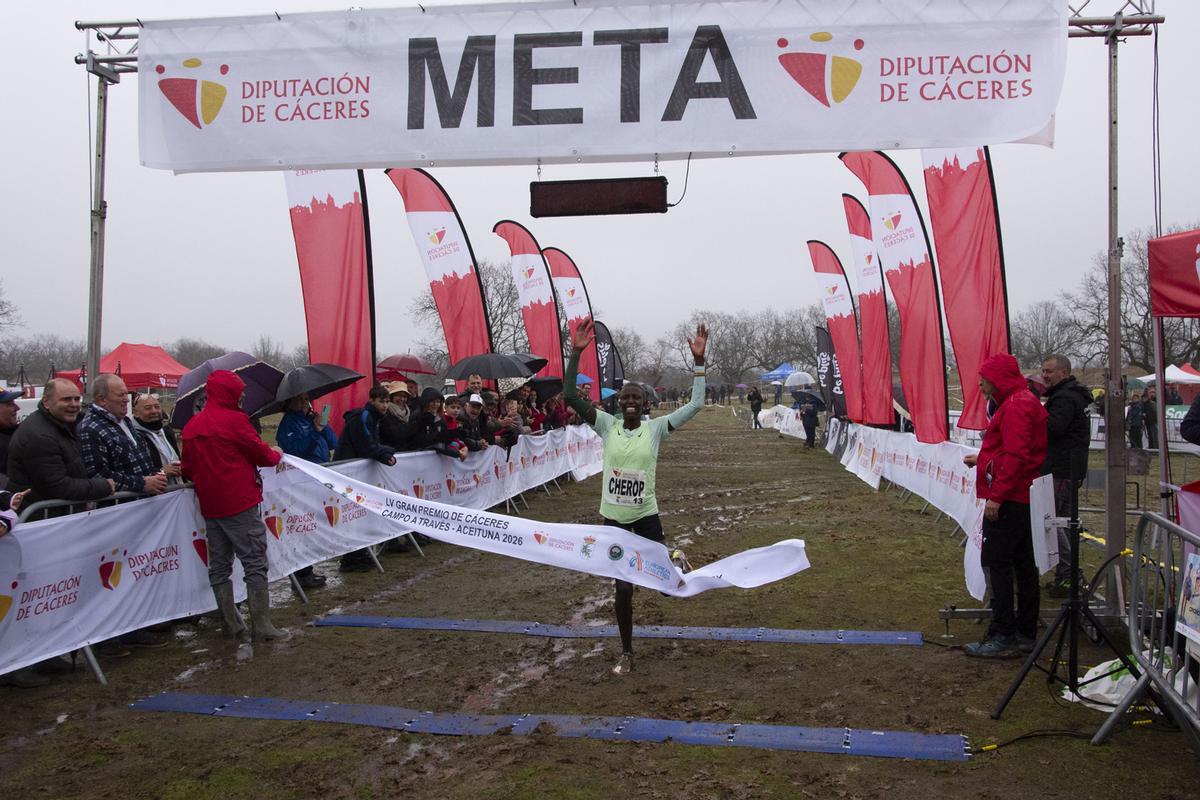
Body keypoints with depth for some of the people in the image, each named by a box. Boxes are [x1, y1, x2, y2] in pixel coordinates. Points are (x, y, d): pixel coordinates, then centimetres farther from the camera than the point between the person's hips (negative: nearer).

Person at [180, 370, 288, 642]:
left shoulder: (191, 426, 10)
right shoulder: (234, 420, -10)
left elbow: (187, 468, 14)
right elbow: (261, 454, -6)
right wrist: (276, 454, 15)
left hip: (209, 505, 7)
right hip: (239, 503, -7)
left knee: (219, 566, 12)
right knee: (255, 564, -3)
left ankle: (231, 624, 17)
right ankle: (261, 626, -4)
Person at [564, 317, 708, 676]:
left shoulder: (656, 427, -7)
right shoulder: (607, 425, -6)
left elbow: (696, 404, -15)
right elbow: (570, 395, -15)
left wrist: (699, 360, -21)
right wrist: (576, 352, -24)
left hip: (646, 515, -1)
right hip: (613, 516, 1)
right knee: (623, 587, 8)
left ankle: (675, 562, 43)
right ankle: (627, 653, 27)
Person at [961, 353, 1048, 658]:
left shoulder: (1016, 406, -15)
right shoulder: (1022, 401, 17)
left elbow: (1016, 455, -23)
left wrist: (996, 495, -24)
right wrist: (982, 459, 22)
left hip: (1008, 500, -11)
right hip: (1022, 497, 11)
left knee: (996, 561, -7)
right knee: (1023, 563, 12)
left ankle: (1003, 637, -5)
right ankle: (1025, 634, 20)